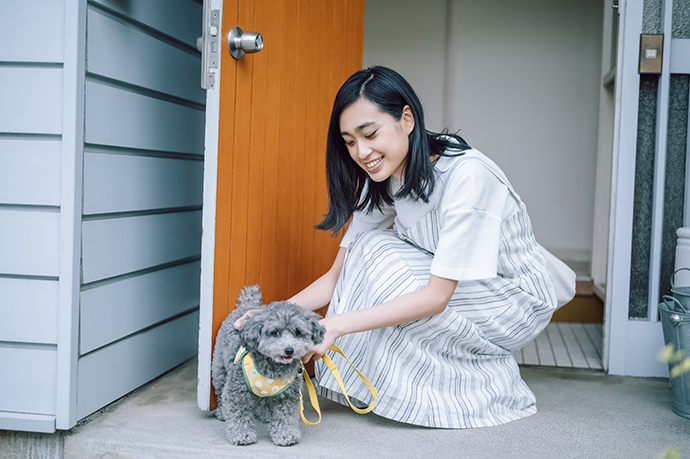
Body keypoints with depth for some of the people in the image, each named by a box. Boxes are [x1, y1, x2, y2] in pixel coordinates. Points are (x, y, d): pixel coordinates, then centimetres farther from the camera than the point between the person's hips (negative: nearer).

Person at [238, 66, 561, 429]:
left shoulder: (468, 174, -30)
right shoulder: (381, 182, -7)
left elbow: (437, 296, -31)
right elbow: (337, 276, -7)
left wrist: (336, 325, -36)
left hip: (517, 299, -6)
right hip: (455, 291, 7)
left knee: (377, 252, -24)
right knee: (370, 249, -15)